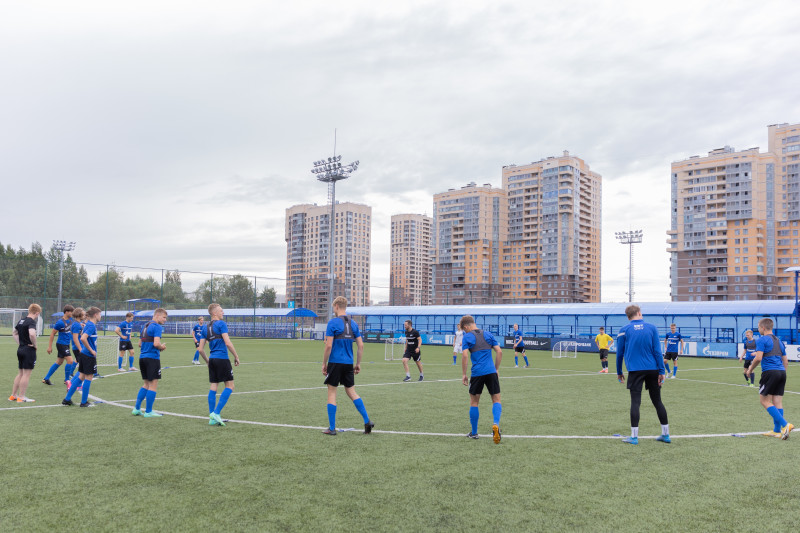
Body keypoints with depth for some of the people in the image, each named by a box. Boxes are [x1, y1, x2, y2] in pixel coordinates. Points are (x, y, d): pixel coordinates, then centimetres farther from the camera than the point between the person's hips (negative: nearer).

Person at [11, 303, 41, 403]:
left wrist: (19, 343, 20)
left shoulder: (21, 320, 11)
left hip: (20, 349, 9)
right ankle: (21, 397, 2)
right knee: (26, 374, -2)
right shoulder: (31, 322, -16)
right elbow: (32, 334, -33)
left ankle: (13, 395, 22)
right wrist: (34, 344, -17)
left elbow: (14, 332, 26)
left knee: (20, 373, 17)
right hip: (29, 350, -9)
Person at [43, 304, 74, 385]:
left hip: (66, 344, 9)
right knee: (70, 361, -11)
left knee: (59, 362, 14)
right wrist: (50, 346, -10)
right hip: (61, 344, -9)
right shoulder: (60, 322, -18)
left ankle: (46, 379, 24)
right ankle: (66, 380, 3)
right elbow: (52, 333, -12)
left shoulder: (70, 319, 5)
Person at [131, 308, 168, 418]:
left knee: (146, 384, 18)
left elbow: (140, 344, 20)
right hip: (152, 358, -9)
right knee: (153, 385, 0)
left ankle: (136, 409, 18)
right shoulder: (157, 327, -11)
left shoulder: (145, 326, 17)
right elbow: (156, 343, -22)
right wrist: (162, 347, -2)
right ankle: (148, 412, 3)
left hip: (142, 357, 9)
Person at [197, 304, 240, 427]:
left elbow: (200, 349, 13)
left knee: (213, 387, 8)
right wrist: (236, 357, -6)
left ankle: (212, 418, 9)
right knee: (229, 386, -1)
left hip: (212, 359, 7)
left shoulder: (205, 328, 14)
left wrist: (207, 361, 26)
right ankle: (216, 413, -9)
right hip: (222, 358, -7)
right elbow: (227, 343, -15)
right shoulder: (221, 324, -7)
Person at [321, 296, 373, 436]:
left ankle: (332, 428, 7)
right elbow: (361, 345, 8)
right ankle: (367, 421, 7)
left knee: (332, 393, 5)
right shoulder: (353, 324, 9)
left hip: (335, 363, -5)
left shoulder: (333, 322, -9)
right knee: (351, 392, 14)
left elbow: (328, 346, -14)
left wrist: (324, 364, -5)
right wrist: (358, 364, 16)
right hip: (349, 363, 5)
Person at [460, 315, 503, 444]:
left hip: (477, 373, -2)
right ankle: (496, 424, -16)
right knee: (496, 400, 9)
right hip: (491, 372, 2)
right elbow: (499, 352, 8)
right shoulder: (488, 334, 12)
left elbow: (465, 356, -11)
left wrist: (463, 374, -4)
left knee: (474, 402, 12)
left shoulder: (467, 337, 1)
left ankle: (474, 433, 20)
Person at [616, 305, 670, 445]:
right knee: (657, 401, 12)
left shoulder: (624, 330, 1)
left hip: (635, 370, -2)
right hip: (653, 369, 2)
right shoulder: (651, 327, 4)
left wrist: (619, 372, 15)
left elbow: (620, 353, 5)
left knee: (635, 401, -2)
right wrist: (661, 371, 1)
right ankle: (666, 434, 20)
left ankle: (634, 436, -4)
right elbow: (657, 351, 0)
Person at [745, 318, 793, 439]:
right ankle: (777, 430, 10)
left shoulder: (762, 340, -5)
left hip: (770, 372, -8)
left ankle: (785, 425, -13)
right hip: (782, 372, 8)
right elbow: (785, 361, 21)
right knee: (777, 402, 8)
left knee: (765, 401, -1)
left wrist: (750, 369, -1)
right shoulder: (779, 341, 19)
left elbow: (758, 358, -14)